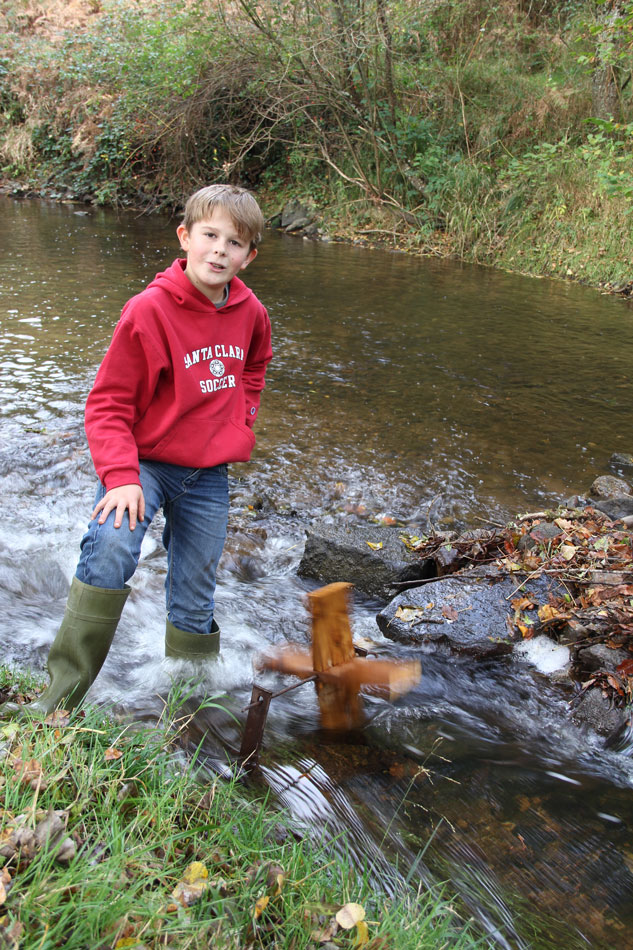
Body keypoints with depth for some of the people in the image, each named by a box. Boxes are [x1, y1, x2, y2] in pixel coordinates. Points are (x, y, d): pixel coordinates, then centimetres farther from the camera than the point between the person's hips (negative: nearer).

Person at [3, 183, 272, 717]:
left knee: (195, 601, 10)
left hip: (209, 474, 4)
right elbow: (109, 403, -13)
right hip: (145, 461, -4)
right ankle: (60, 697, -19)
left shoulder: (251, 313, -1)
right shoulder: (150, 311, -16)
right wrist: (121, 476, -24)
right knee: (111, 548, -31)